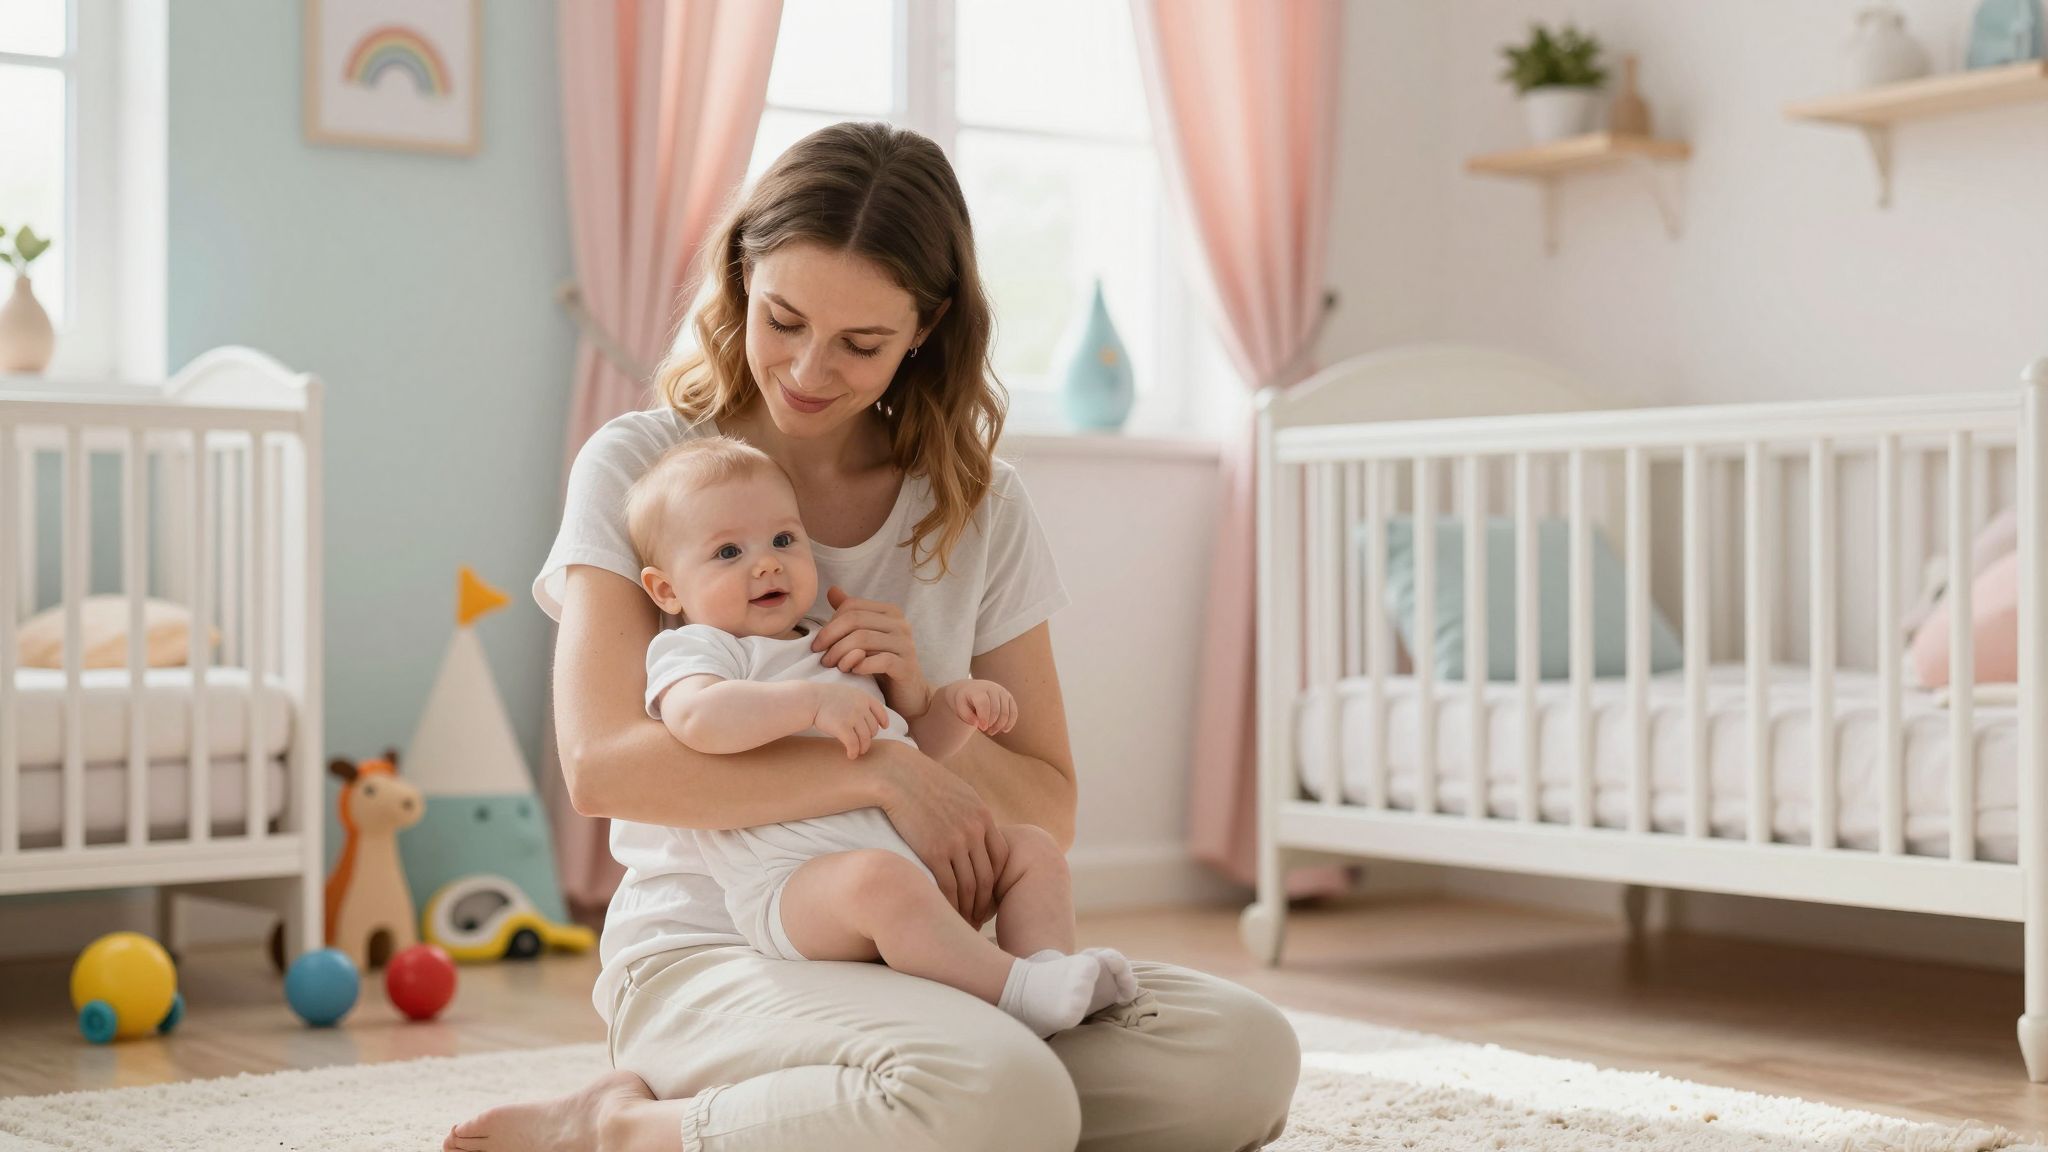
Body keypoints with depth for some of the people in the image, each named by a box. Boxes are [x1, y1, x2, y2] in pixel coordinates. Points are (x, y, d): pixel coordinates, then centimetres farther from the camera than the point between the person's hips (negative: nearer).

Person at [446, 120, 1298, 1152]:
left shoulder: (978, 506, 9)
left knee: (1245, 1056, -20)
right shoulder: (640, 468, -1)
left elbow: (1049, 814, 8)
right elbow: (600, 762, -15)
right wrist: (883, 770, -19)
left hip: (915, 955, 6)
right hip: (705, 952, -6)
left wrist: (921, 711, -11)